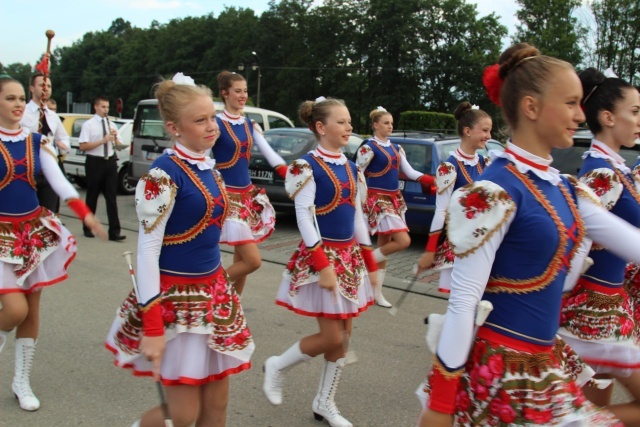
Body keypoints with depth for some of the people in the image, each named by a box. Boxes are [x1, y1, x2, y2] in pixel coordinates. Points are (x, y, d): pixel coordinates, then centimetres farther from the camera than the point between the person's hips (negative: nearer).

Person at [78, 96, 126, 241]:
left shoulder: (112, 125, 11)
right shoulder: (88, 124, -3)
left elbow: (119, 146, 14)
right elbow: (82, 146, -12)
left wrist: (115, 138, -7)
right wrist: (103, 140, -19)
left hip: (110, 162, 3)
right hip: (95, 163, -3)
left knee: (111, 198, -1)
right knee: (92, 197, 8)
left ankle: (114, 232, -3)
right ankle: (88, 228, 25)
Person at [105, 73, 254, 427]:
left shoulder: (209, 169, 7)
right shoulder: (164, 175, -17)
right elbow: (147, 251, -18)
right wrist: (152, 326, -21)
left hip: (213, 290, 8)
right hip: (175, 295, -7)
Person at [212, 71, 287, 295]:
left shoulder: (249, 124, 11)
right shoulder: (216, 123, -10)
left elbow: (270, 153, 7)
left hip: (248, 195, 7)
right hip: (228, 196, -7)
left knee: (241, 259, 10)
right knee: (253, 260, -13)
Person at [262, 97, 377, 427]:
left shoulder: (351, 168, 9)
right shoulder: (307, 167, -12)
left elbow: (357, 216, 13)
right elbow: (304, 218, -17)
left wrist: (369, 262, 12)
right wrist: (322, 264, -22)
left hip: (350, 255, 7)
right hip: (322, 255, -7)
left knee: (344, 336, 10)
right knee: (331, 338, -5)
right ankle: (276, 366, 20)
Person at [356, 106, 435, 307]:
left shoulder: (396, 148, 13)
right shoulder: (368, 147, -10)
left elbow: (410, 172, 10)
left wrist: (434, 181, -2)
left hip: (394, 198, 8)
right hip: (378, 199, -8)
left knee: (385, 244, 9)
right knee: (403, 240, -18)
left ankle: (377, 293, 16)